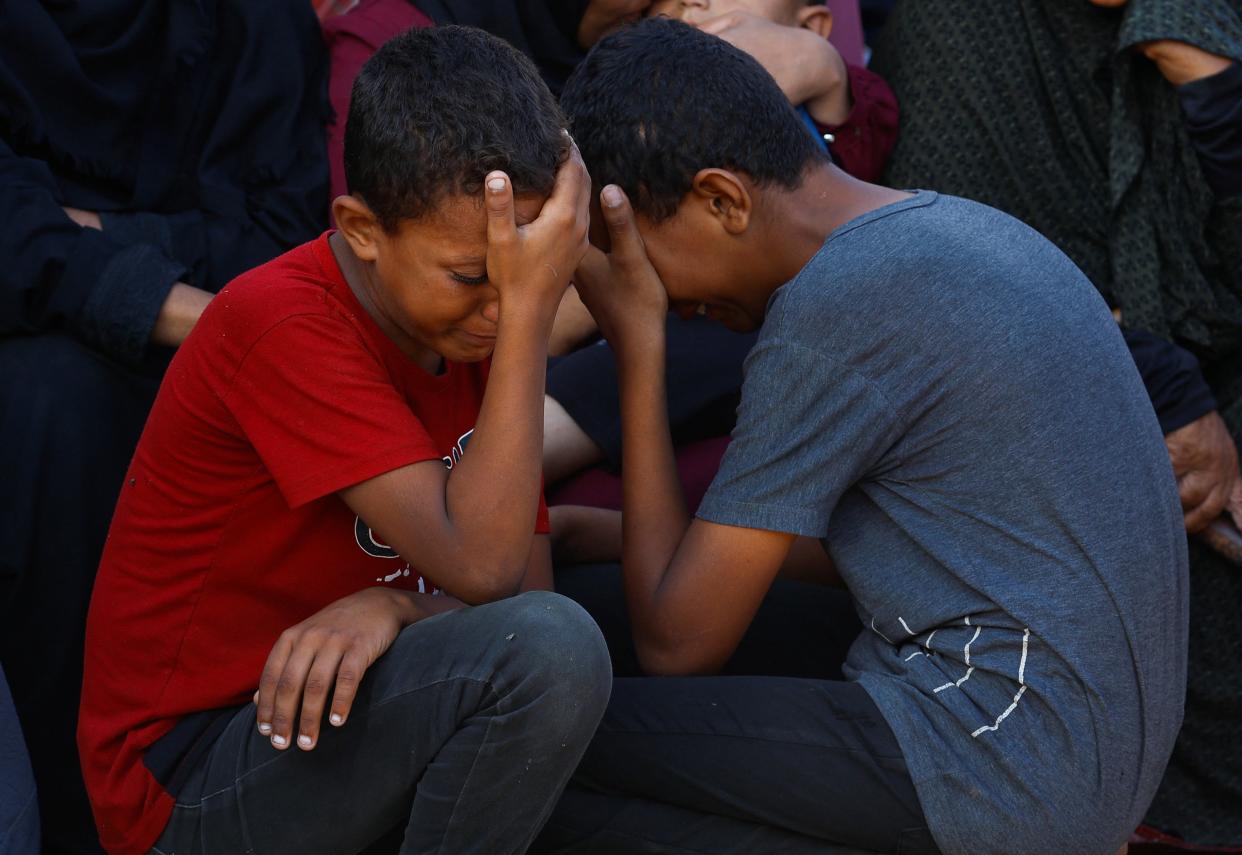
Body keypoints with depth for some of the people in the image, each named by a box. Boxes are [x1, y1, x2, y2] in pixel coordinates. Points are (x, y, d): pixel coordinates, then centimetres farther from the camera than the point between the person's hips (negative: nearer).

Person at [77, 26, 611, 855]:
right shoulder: (281, 323, -21)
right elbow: (478, 564, -26)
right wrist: (527, 313, -27)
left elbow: (529, 582, -1)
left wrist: (396, 607, -23)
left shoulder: (479, 320, 3)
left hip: (329, 704, 8)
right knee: (553, 649, -26)